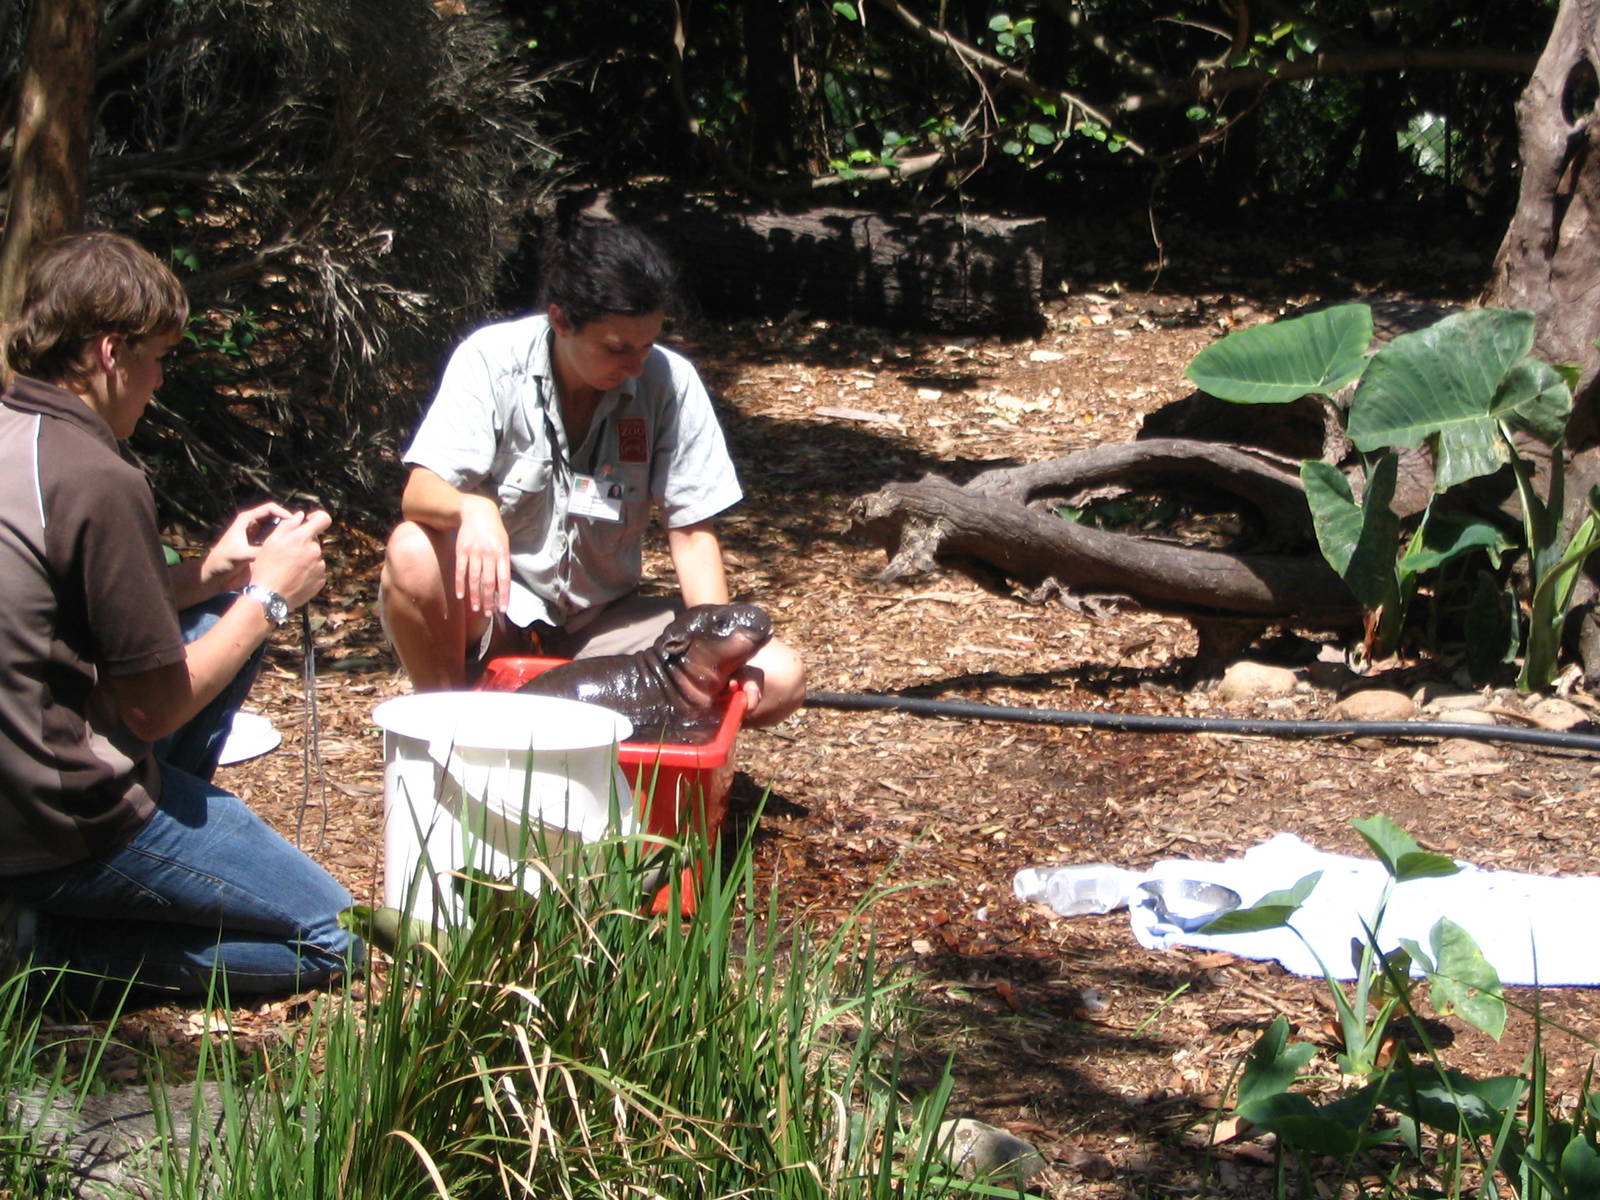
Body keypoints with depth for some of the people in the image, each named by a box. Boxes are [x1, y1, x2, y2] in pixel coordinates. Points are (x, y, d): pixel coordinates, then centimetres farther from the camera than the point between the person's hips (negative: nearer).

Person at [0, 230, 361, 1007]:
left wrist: (206, 575, 10)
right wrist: (268, 598, -3)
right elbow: (157, 707, -16)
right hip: (67, 825, -9)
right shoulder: (97, 482, -23)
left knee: (221, 615, 23)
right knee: (331, 940, 5)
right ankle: (74, 948, -3)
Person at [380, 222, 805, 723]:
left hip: (603, 624, 2)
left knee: (779, 680, -17)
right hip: (496, 613, -2)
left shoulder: (668, 381, -10)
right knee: (413, 554, -35)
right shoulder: (491, 360, -14)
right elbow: (419, 493, -22)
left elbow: (692, 532, -6)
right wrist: (472, 509, -45)